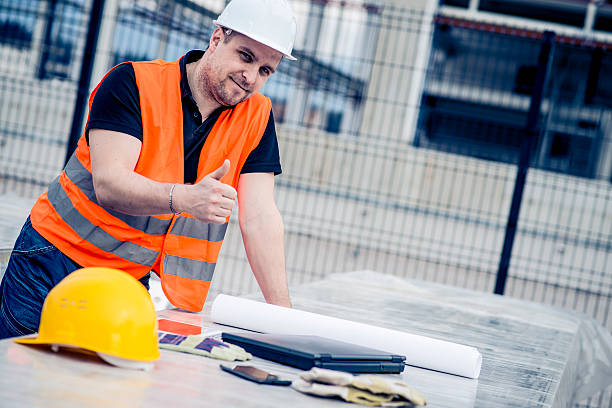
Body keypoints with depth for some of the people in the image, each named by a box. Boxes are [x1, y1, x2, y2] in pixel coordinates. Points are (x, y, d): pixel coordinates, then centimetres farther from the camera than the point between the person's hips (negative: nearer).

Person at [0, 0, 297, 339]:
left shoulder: (257, 117, -2)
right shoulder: (134, 83, -14)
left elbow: (259, 218, -7)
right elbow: (107, 183, -25)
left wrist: (282, 313, -18)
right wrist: (185, 198, -43)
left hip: (131, 285, 3)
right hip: (53, 263, -3)